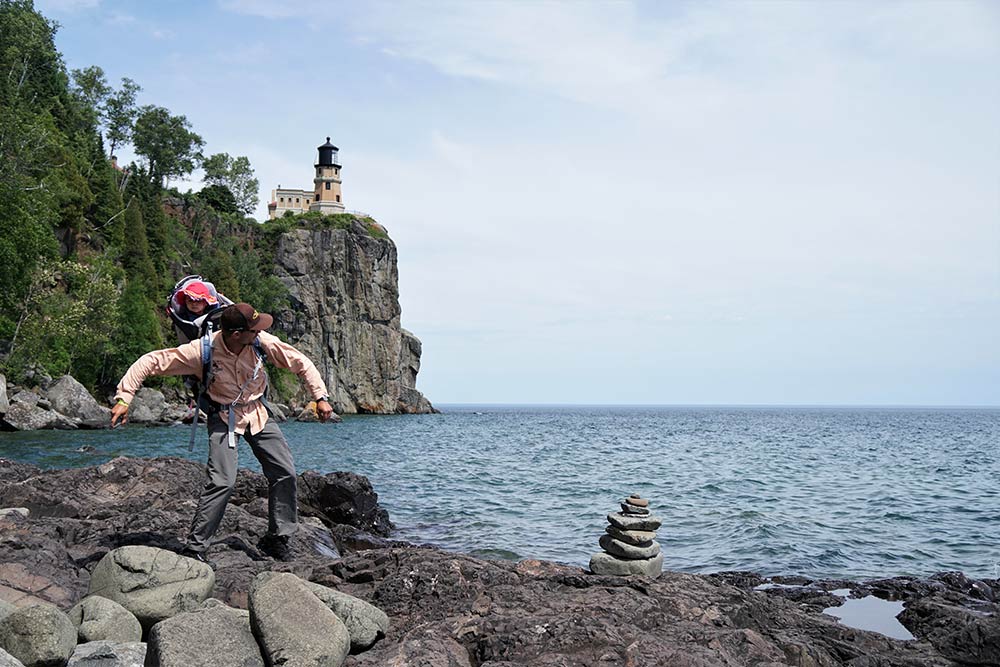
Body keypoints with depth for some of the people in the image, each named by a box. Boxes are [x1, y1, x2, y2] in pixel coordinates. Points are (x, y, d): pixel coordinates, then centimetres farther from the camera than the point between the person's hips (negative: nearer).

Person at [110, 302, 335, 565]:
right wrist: (123, 398, -24)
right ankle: (195, 548, -5)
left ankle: (276, 539, 16)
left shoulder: (262, 341, -20)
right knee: (222, 482, -19)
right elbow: (150, 362, -21)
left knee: (285, 474, 0)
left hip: (258, 413, 4)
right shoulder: (202, 351, -28)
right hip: (224, 417, -4)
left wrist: (320, 396, -9)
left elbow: (300, 362, -7)